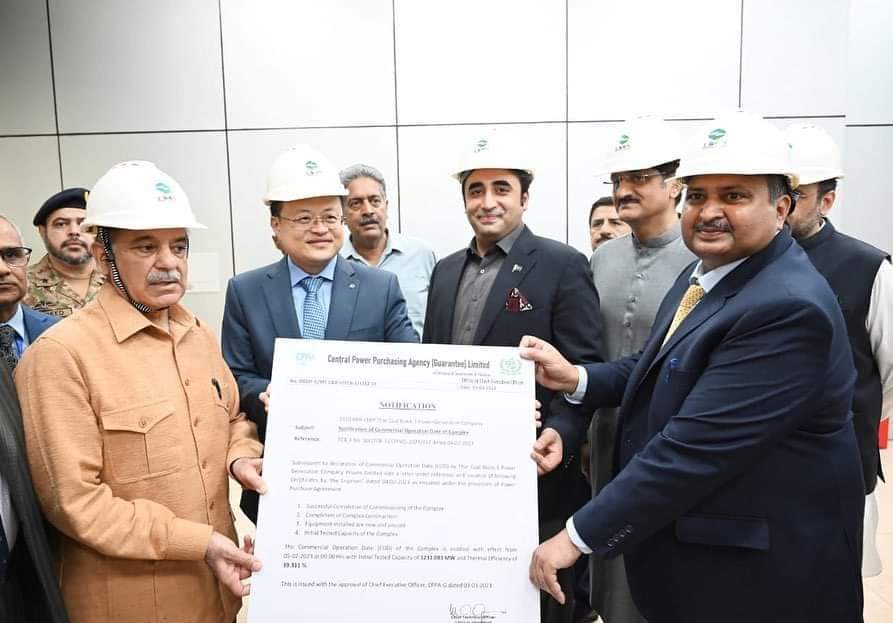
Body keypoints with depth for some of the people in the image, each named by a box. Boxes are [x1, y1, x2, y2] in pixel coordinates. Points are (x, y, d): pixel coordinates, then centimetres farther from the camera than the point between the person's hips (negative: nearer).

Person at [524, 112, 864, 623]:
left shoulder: (787, 308, -28)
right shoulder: (705, 273, 4)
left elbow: (694, 447, -31)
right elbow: (665, 369, 12)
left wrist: (580, 535, -24)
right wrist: (577, 379, -6)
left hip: (760, 570, -8)